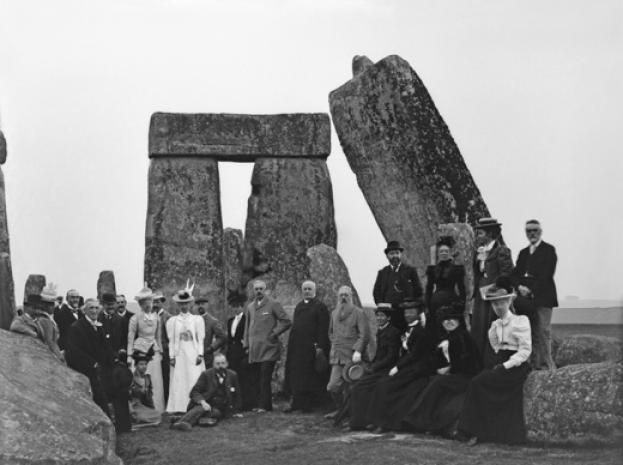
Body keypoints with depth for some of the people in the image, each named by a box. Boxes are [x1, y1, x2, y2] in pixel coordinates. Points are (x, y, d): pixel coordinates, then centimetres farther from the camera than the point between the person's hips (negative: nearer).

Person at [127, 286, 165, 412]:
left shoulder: (156, 317, 8)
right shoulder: (135, 318, -4)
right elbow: (130, 338, -2)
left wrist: (160, 352, 13)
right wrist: (130, 355, -6)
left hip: (154, 351, 4)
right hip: (140, 349, -4)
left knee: (156, 381, 2)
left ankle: (156, 410, 7)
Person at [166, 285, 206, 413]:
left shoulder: (197, 319, 9)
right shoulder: (172, 321, 10)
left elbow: (201, 339, 5)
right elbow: (171, 340, 7)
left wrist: (200, 354, -5)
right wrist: (172, 356, -2)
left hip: (193, 354, 0)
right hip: (179, 355, 0)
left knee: (195, 382, -6)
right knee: (178, 382, -4)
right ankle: (178, 409, -5)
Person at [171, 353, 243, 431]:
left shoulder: (232, 375, 7)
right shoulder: (206, 374, 2)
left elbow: (236, 394, 21)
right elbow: (194, 392, -5)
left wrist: (235, 411, 19)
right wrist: (202, 402, -24)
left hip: (219, 410, 4)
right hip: (206, 405, -3)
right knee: (200, 408, -38)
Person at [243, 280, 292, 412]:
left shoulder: (273, 304, 0)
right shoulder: (250, 307, 16)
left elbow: (286, 322, -2)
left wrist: (274, 334, -6)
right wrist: (246, 344, 14)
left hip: (268, 348, -5)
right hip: (254, 350, 5)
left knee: (265, 378, -10)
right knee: (254, 378, 4)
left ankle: (265, 405, -7)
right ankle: (258, 403, 11)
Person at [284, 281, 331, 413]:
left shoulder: (320, 307, -4)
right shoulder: (299, 306, 16)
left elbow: (323, 328, -10)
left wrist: (320, 346, -17)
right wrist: (291, 344, 11)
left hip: (312, 346, -6)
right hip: (297, 346, 6)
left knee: (309, 377, -1)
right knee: (296, 376, 5)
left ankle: (308, 404, 4)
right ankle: (296, 403, 10)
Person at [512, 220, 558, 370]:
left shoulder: (548, 250, 2)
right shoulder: (523, 253, 22)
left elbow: (546, 275, -8)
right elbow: (515, 274, 14)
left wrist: (531, 289, -13)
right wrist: (520, 286, -6)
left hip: (543, 297, -6)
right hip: (526, 297, 6)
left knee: (543, 332, -10)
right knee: (531, 334, 0)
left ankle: (547, 366, -10)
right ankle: (535, 366, 1)